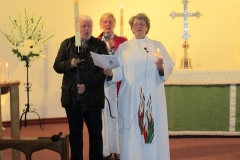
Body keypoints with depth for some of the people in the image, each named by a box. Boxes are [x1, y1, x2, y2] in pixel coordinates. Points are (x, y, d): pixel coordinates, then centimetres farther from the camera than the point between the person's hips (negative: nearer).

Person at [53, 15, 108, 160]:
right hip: (72, 96, 2)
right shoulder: (67, 44, 6)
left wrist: (87, 86, -18)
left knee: (95, 132, 7)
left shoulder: (100, 45, -2)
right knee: (75, 132, 13)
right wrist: (69, 64, -18)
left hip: (92, 96, -2)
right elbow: (57, 66, 3)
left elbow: (103, 70, -9)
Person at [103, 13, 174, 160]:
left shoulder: (157, 46, 11)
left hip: (153, 96, 0)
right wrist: (110, 73, -20)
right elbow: (119, 71, 1)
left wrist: (161, 68, -18)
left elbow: (169, 67, 3)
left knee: (154, 128, 0)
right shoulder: (124, 47, 10)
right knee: (132, 131, 0)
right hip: (131, 96, 0)